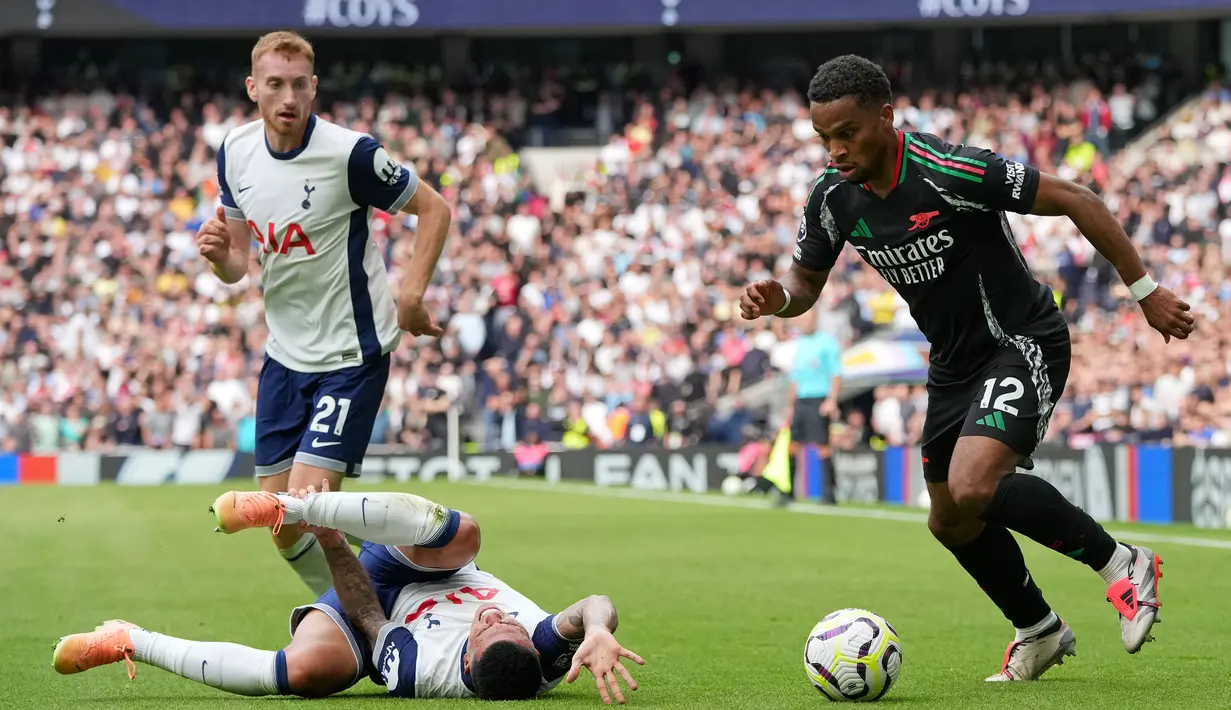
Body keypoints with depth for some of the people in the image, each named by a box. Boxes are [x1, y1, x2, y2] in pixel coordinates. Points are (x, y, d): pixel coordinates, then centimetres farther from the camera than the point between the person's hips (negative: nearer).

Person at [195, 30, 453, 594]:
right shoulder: (236, 152, 0)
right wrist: (219, 255, -14)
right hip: (285, 353, 6)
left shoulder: (349, 152, -18)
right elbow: (238, 263, 10)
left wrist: (410, 297, -13)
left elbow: (434, 209, -6)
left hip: (352, 355, -6)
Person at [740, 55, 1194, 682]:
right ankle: (1039, 632, 36)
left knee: (973, 486, -27)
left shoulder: (950, 172, -27)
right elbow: (805, 281, 9)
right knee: (950, 521, 13)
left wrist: (1145, 290, -16)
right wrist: (775, 298, -16)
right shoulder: (833, 197, -7)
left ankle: (1121, 564, -8)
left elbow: (1075, 201, -20)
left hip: (1024, 343, -8)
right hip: (953, 363, 8)